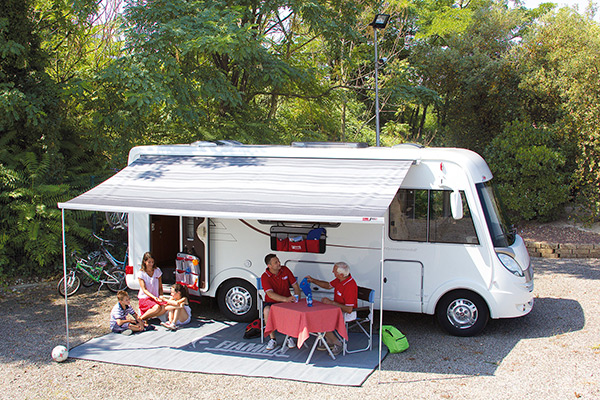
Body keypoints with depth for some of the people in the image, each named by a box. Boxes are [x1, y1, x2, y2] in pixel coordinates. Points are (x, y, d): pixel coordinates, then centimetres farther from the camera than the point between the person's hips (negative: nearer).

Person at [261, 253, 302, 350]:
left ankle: (289, 338, -12)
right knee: (267, 311, -36)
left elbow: (295, 285, 6)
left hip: (287, 300, 2)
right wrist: (285, 299, -41)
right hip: (271, 302, -2)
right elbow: (270, 294, -27)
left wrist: (297, 298, -12)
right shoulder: (265, 277, -13)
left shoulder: (285, 270, -2)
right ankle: (272, 339, -21)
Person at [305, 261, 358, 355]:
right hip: (338, 309, 9)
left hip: (347, 313, -9)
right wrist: (313, 280, 9)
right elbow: (328, 285, 19)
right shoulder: (339, 279, -2)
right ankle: (329, 342, 13)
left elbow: (349, 309, -30)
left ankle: (337, 343, 0)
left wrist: (331, 302, -24)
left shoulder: (350, 286, -30)